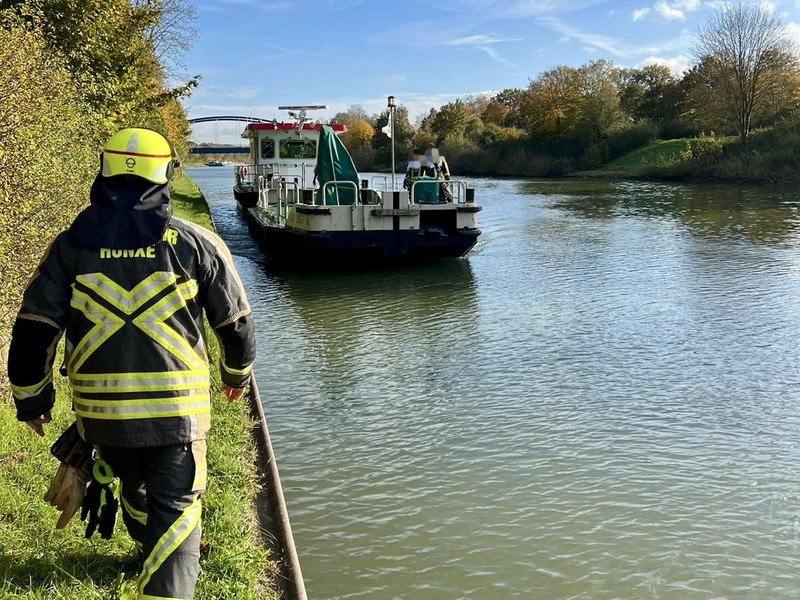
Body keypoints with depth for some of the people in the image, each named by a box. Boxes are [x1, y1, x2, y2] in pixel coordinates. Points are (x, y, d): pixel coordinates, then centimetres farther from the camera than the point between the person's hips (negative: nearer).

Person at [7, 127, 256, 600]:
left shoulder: (72, 244, -1)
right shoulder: (197, 243, -5)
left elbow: (33, 330, 1)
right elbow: (236, 323, 3)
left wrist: (31, 397, 14)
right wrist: (239, 374, 21)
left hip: (101, 410, 4)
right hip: (176, 408, -3)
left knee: (135, 488, 27)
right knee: (175, 508, 5)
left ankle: (155, 559, 53)